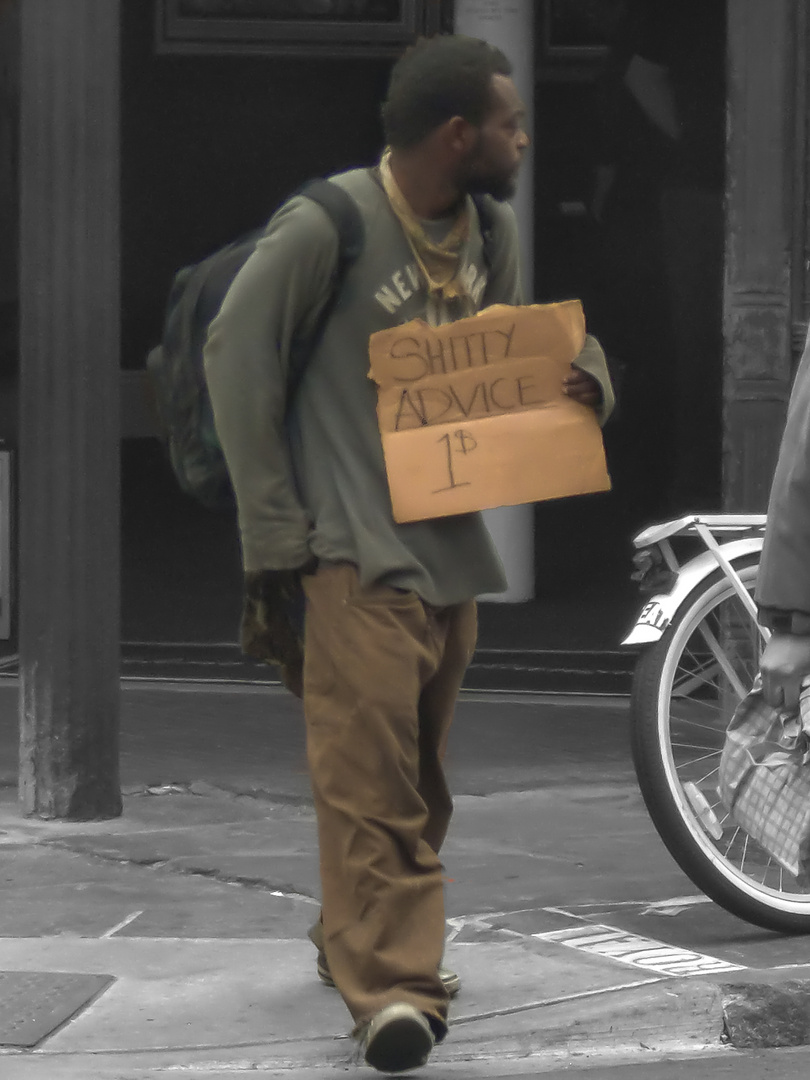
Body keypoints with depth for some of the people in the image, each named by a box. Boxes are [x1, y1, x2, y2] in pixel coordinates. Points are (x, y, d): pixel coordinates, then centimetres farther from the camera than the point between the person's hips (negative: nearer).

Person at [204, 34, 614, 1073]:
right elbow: (236, 355, -9)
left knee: (418, 769, 13)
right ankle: (392, 986, -14)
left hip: (453, 540, 7)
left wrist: (579, 375, -5)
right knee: (371, 767, -14)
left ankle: (359, 940, 29)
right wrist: (274, 532, -10)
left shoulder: (491, 230, 8)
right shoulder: (326, 225, -14)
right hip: (357, 547, -7)